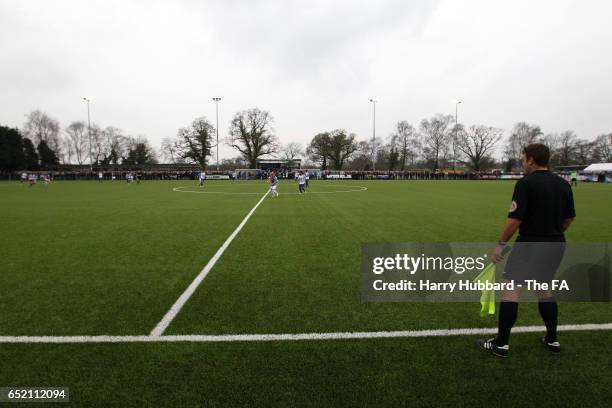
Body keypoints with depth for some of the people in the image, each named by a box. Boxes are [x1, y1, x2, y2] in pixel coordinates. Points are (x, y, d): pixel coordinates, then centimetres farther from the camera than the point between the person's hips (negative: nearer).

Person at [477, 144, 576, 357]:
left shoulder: (526, 183, -14)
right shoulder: (564, 184, 7)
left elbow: (515, 219, -19)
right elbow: (569, 217, 15)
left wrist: (501, 244, -10)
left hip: (530, 245, -7)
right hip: (555, 245, 7)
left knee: (511, 290, -1)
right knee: (544, 289, 21)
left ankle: (501, 344, 4)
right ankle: (552, 339, 30)